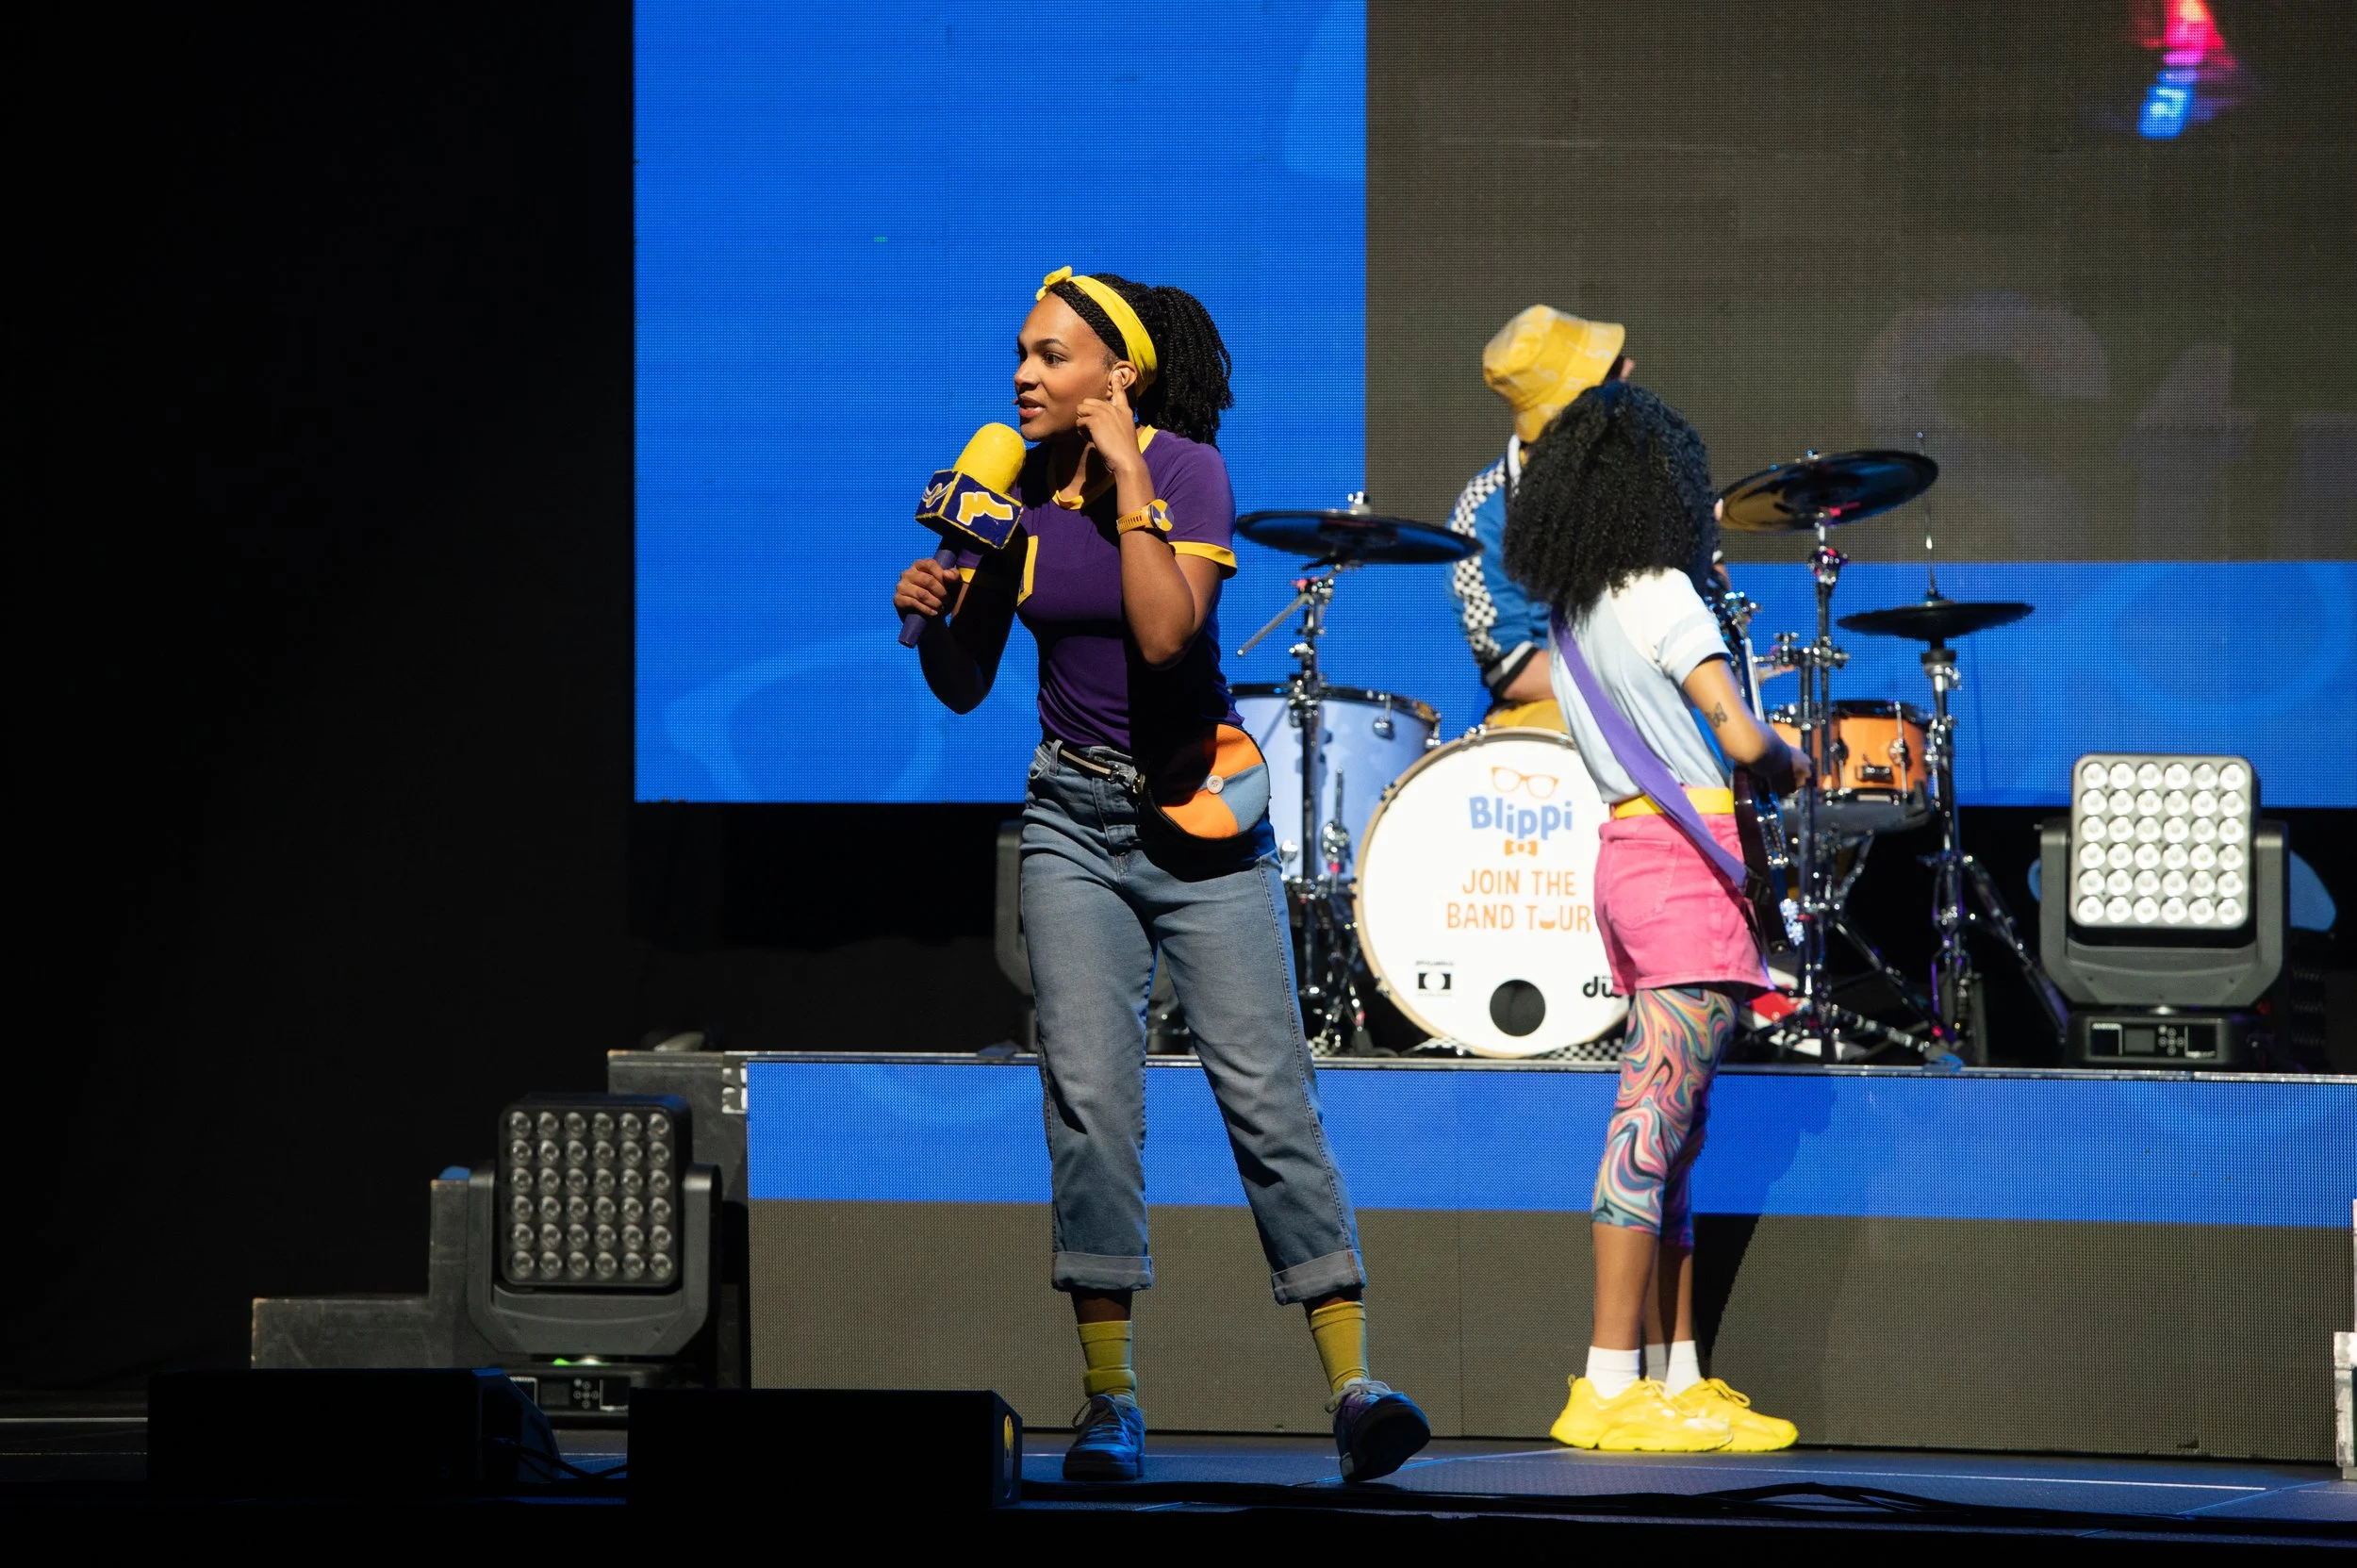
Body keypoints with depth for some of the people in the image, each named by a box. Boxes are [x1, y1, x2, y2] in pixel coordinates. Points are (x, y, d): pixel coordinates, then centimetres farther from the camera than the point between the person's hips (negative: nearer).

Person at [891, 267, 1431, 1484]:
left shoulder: (1189, 470, -10)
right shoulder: (1015, 485, 2)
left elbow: (1165, 635, -27)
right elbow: (965, 686, 9)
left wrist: (1128, 481, -23)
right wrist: (927, 615, -11)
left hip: (1198, 815, -4)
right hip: (1075, 822, 4)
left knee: (1267, 1091, -9)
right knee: (1088, 1099, -6)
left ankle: (1352, 1386, -10)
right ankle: (1109, 1397, 0)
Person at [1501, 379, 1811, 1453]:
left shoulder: (1566, 616, 14)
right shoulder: (1658, 593, -11)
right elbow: (1740, 738, -16)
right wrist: (1795, 768, 3)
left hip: (1629, 852, 9)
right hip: (1690, 856, -9)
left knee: (1670, 1124, 10)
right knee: (1653, 1121, -10)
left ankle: (1677, 1376, 12)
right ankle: (1612, 1387, -13)